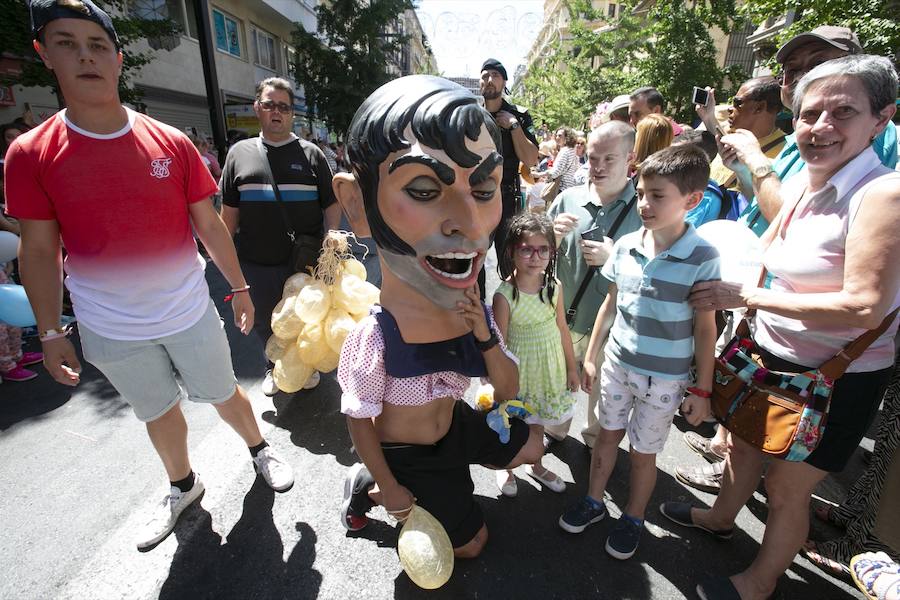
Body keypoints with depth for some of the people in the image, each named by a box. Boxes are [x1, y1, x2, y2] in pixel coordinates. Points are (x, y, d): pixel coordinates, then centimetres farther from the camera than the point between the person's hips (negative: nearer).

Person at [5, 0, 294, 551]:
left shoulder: (171, 143, -5)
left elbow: (209, 223, 0)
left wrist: (240, 286, 3)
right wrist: (50, 333, 0)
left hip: (190, 312, -1)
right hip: (111, 331, 1)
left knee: (224, 392, 15)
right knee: (159, 412, 20)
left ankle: (260, 448, 43)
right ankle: (183, 487, 45)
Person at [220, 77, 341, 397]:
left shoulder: (310, 153, 3)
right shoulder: (239, 153, 7)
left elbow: (331, 204, 2)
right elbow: (229, 211, 8)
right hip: (256, 263, 2)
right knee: (265, 322, 16)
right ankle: (274, 367, 42)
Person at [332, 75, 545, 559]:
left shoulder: (474, 311, -18)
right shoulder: (373, 341, -37)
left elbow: (507, 392, -10)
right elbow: (358, 421, -20)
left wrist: (485, 336, -28)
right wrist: (387, 487, -7)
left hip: (455, 424, 5)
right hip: (405, 455, -5)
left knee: (532, 446, 18)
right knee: (470, 542, 15)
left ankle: (449, 480, 28)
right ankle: (365, 486, 23)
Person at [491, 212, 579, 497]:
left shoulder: (554, 287, -9)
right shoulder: (504, 295, -23)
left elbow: (562, 329, 2)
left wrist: (572, 367, 9)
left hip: (549, 367, 4)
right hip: (518, 369, -4)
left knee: (536, 422, 25)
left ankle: (536, 466, 51)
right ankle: (506, 468, 46)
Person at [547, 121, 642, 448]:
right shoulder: (568, 199, -6)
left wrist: (613, 258, -23)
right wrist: (555, 235, -18)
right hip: (564, 315, 2)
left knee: (602, 389, 22)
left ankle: (595, 440, 50)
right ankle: (554, 430, 51)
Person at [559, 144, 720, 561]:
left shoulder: (703, 258, -16)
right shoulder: (625, 246, -5)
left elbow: (705, 329, -10)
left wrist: (702, 390, -6)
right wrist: (590, 356, 8)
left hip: (664, 377, -3)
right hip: (617, 364, 4)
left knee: (643, 451, 13)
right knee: (607, 434, 18)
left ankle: (632, 519, 38)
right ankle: (593, 501, 40)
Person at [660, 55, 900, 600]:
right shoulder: (800, 184, -1)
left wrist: (747, 296, -27)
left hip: (836, 380, -6)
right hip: (771, 355, 7)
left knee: (786, 487, 12)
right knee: (744, 443, 25)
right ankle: (721, 517, 54)